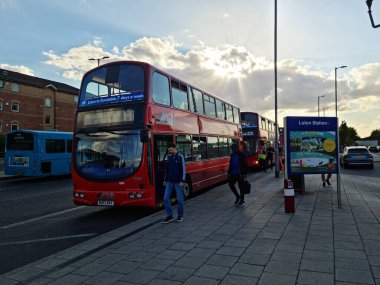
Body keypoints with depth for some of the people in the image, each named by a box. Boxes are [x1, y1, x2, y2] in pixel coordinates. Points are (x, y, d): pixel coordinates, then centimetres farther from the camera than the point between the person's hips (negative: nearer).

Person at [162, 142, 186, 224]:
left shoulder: (180, 157, -9)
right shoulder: (169, 157, 7)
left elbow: (184, 169, -11)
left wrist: (183, 181, -17)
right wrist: (165, 179, 15)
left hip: (178, 182, -5)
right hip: (169, 182, 5)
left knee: (180, 199, 4)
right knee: (166, 198, -1)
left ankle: (180, 216, 20)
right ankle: (169, 216, 10)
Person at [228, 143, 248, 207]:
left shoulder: (241, 155, -9)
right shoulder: (232, 155, 9)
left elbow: (245, 165, -10)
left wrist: (244, 174, -15)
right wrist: (229, 172, 11)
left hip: (240, 174, -6)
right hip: (233, 173, 6)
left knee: (241, 187, 2)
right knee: (231, 184, 2)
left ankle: (242, 201, 14)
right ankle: (238, 196, 22)